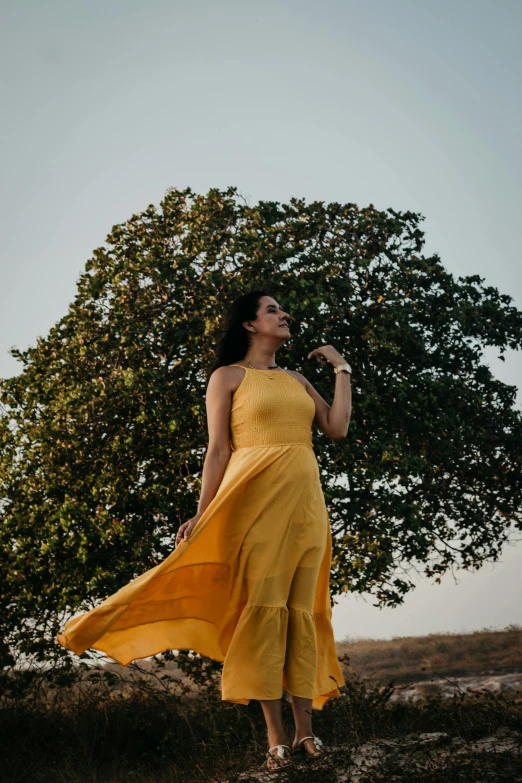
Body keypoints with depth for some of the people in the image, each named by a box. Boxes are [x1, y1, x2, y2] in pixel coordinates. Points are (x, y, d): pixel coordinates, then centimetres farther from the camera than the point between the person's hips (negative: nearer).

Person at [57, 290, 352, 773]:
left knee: (302, 611, 1)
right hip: (257, 496, -5)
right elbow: (218, 451, 1)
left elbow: (337, 429, 9)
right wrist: (202, 516, -6)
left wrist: (341, 369, 17)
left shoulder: (297, 380, 20)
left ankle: (305, 728, 4)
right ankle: (276, 736, -5)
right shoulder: (227, 376, 6)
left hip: (305, 499, 5)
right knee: (264, 605, -9)